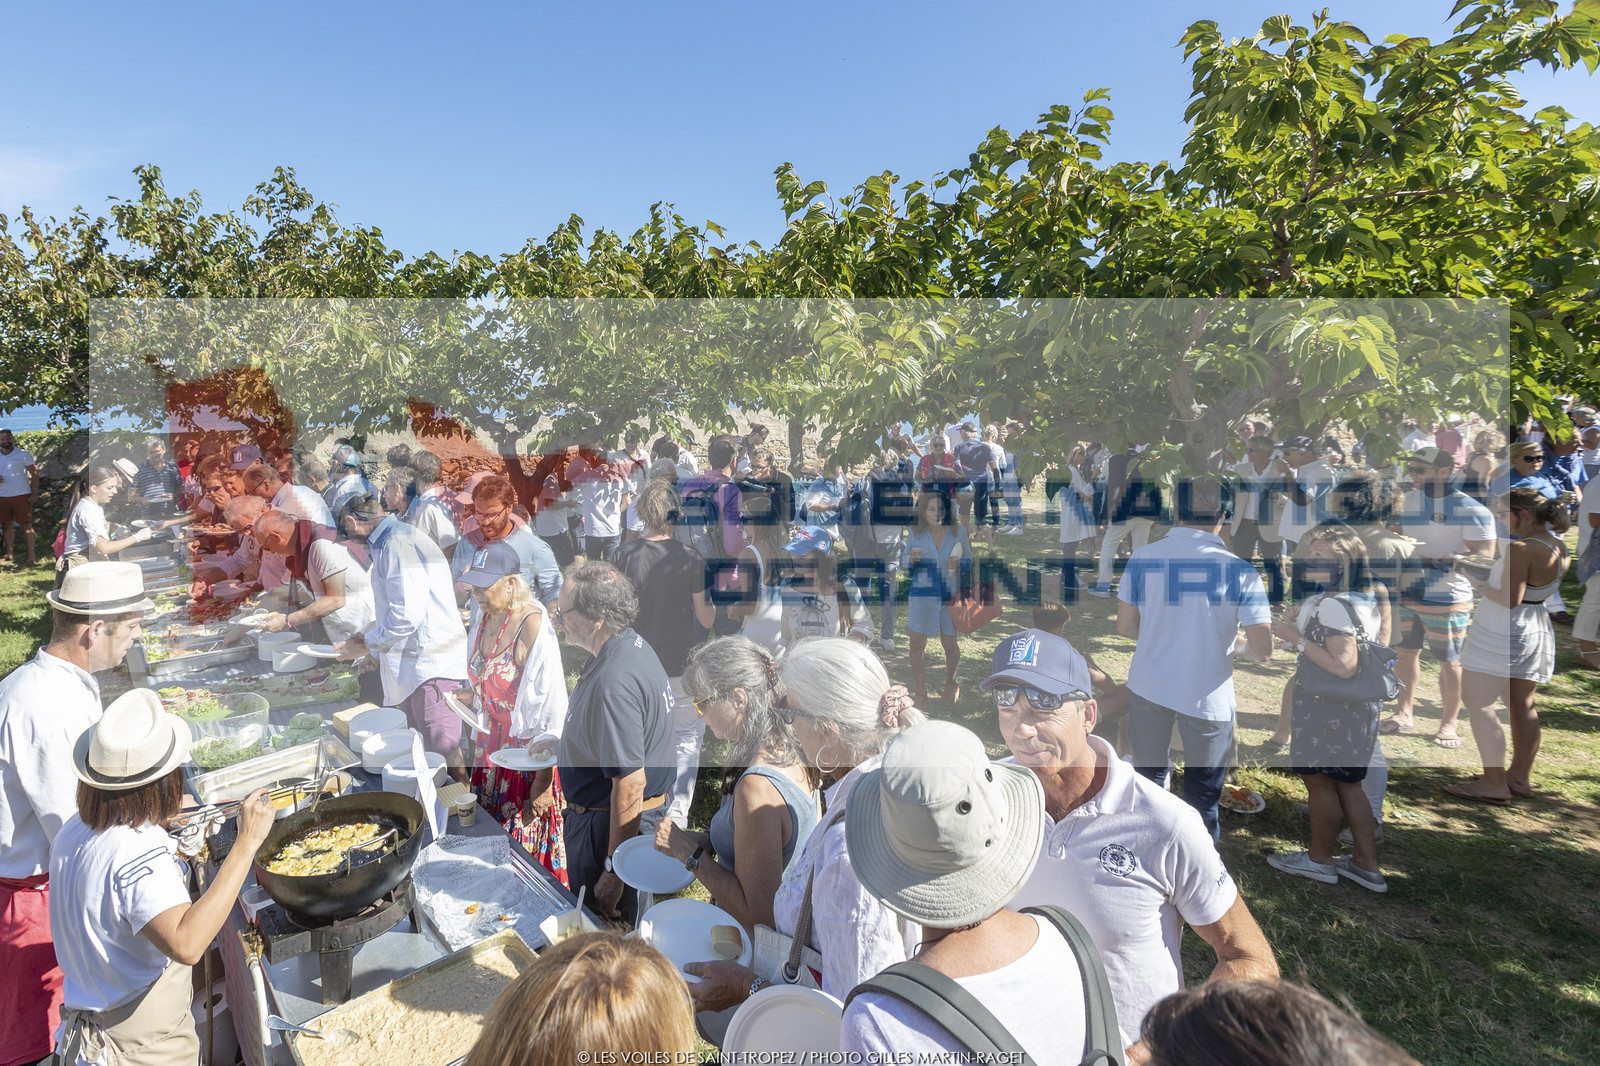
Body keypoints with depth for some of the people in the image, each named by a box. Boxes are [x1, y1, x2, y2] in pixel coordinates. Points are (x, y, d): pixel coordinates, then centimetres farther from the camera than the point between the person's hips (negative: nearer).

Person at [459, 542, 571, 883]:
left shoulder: (532, 627, -23)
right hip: (489, 749, 8)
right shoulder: (485, 617, 1)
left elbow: (552, 708, -23)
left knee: (524, 851, 5)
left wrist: (543, 781, -22)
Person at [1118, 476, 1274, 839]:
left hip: (1148, 686, 2)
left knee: (1148, 779, 20)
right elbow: (1262, 651, -12)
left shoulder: (1142, 557, -7)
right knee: (1202, 796, 17)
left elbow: (1125, 626, 1)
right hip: (1208, 695, -2)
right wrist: (1234, 636, 9)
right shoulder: (1239, 570, -12)